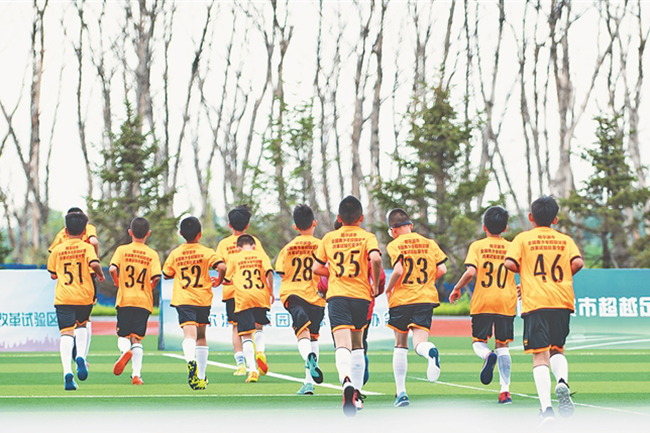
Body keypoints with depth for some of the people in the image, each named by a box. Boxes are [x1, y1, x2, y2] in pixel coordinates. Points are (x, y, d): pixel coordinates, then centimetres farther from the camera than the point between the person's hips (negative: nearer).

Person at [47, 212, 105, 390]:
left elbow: (53, 275, 16)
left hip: (63, 297, 0)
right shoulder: (86, 247, 2)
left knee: (66, 332, -7)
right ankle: (80, 357, 4)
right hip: (84, 295, 0)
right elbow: (94, 263, -16)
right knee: (82, 324, 27)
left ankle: (67, 371, -25)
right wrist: (100, 275, 4)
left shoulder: (57, 250, 8)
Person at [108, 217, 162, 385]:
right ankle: (136, 374, -6)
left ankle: (125, 351, -24)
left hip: (125, 300, -1)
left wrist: (117, 282, 7)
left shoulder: (122, 250, 0)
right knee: (137, 338, 6)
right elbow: (156, 277, -10)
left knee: (123, 335, 11)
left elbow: (112, 269, -13)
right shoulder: (152, 254, 1)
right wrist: (150, 288, 12)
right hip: (144, 301, 1)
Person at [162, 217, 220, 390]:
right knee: (201, 336, 18)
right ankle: (201, 377, 23)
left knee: (189, 333, -18)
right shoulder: (206, 252, 0)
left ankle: (191, 360, -50)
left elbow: (166, 275, 14)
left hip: (183, 299, -1)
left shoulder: (175, 254, 5)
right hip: (203, 298, 1)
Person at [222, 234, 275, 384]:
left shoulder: (234, 258, 10)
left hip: (242, 299, -2)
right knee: (259, 327, 24)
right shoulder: (261, 255, 13)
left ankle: (252, 370, -13)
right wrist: (270, 291, 6)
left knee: (246, 335, -1)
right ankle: (260, 352, -4)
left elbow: (225, 280, 8)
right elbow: (269, 271, -4)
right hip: (261, 297, 2)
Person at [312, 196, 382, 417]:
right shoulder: (367, 237, 3)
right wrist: (375, 284, -3)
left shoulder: (329, 238, 10)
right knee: (357, 343, 21)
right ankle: (356, 391, 23)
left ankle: (346, 381, -45)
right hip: (360, 294, 1)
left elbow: (317, 268, 13)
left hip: (336, 294, -1)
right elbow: (376, 259, -16)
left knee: (342, 343, -16)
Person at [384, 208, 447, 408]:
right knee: (419, 342, -6)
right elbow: (441, 269, 3)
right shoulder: (430, 244, 9)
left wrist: (388, 289, -1)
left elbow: (398, 270, -18)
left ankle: (401, 392, 9)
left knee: (400, 345, 12)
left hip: (401, 299, -2)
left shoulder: (394, 245, -3)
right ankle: (430, 352, -45)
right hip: (426, 298, 2)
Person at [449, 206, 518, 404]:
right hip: (506, 302, 2)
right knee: (502, 344, 8)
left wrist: (457, 289, 2)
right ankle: (505, 390, -2)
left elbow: (470, 272, -13)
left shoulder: (477, 246, 0)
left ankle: (488, 356, -27)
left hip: (482, 301, -2)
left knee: (478, 341, 10)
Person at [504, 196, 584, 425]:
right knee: (557, 349, 18)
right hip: (562, 301, 2)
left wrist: (525, 270, 13)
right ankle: (562, 382, -14)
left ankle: (546, 408, -17)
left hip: (535, 302, -2)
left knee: (540, 355, -4)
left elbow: (510, 263, -8)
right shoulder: (565, 240, 10)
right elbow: (577, 262, -4)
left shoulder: (523, 239, 5)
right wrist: (562, 277, 14)